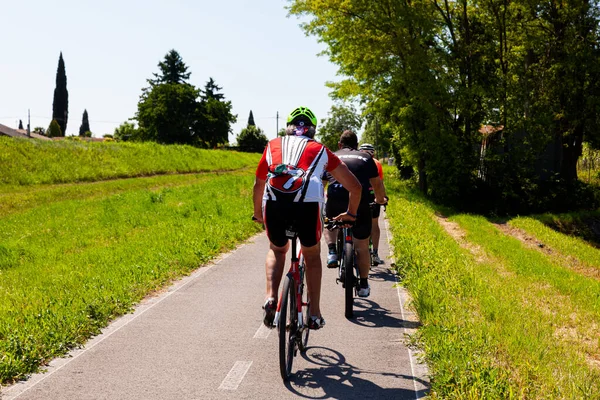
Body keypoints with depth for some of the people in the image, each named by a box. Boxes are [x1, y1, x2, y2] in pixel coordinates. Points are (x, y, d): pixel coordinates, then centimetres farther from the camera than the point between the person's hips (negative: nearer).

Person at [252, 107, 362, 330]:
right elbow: (355, 187, 30)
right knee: (312, 255, 26)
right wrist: (351, 213, 47)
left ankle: (271, 297, 10)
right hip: (308, 203, -1)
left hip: (274, 202, 1)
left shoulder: (274, 146, 29)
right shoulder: (321, 150, 27)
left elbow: (258, 185, 38)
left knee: (277, 250, 30)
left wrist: (258, 214, 55)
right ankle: (314, 314, 24)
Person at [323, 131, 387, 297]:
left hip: (335, 202, 0)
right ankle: (363, 285, 21)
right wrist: (380, 200, 47)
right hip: (360, 203, 0)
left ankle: (332, 251, 14)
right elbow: (377, 184, 27)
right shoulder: (366, 158, 21)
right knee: (362, 247, 15)